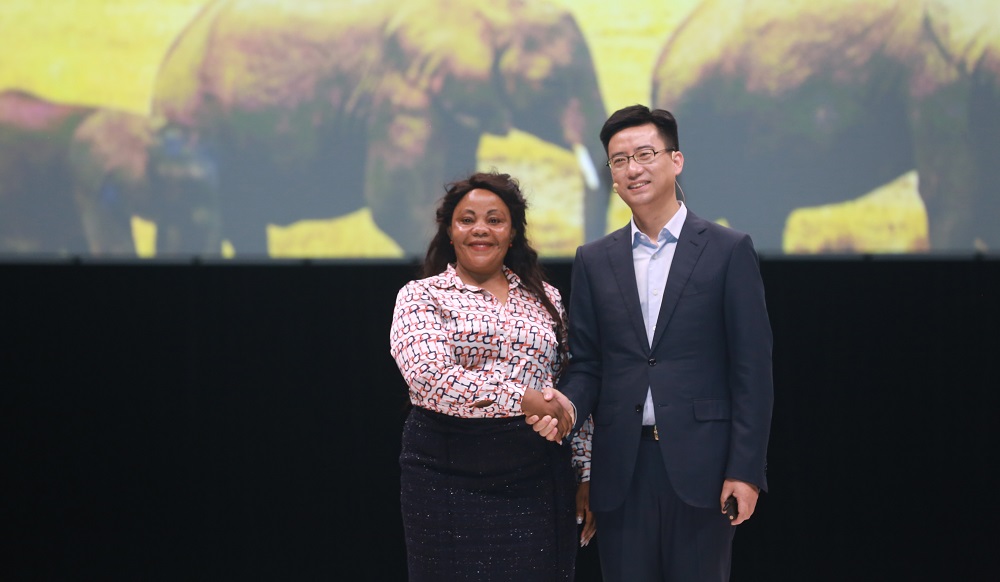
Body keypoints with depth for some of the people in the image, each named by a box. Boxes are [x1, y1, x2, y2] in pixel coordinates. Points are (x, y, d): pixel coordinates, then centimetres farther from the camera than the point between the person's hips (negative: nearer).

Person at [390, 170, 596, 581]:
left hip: (538, 480, 3)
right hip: (449, 480, -3)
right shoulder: (421, 297, 2)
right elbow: (429, 377, -15)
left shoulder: (546, 299, 14)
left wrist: (586, 474, 10)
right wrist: (524, 400, -20)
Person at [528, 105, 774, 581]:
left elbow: (752, 368, -3)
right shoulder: (594, 261, 11)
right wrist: (568, 403, -12)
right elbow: (586, 363, 11)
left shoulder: (729, 251, 1)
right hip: (621, 467, 3)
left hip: (698, 464, -3)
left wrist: (746, 470, -9)